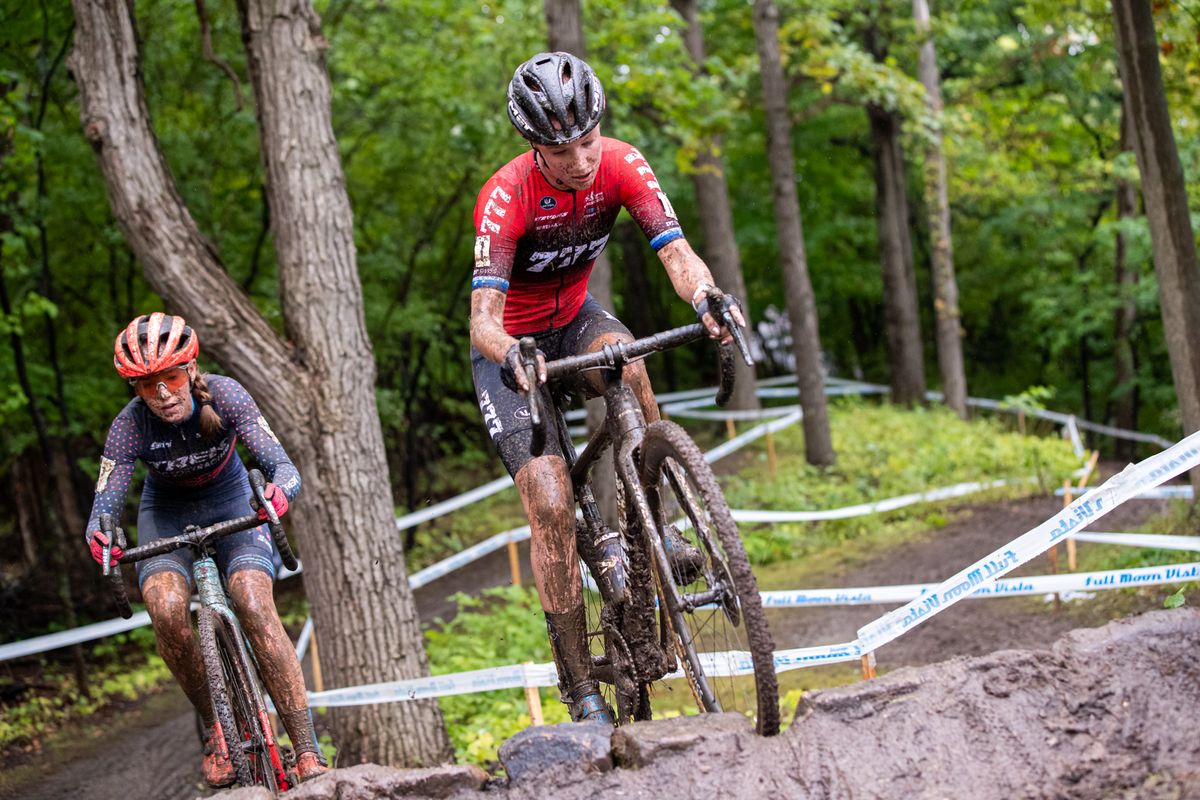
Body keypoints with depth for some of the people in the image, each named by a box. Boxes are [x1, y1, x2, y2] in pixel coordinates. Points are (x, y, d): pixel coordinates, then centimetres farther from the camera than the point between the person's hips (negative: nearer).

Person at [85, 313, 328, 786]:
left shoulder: (223, 396, -28)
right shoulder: (130, 426, -27)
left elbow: (283, 466, -32)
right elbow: (105, 502, -26)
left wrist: (279, 490, -55)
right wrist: (98, 534, -49)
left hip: (231, 503, -1)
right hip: (167, 512, 1)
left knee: (255, 608, -25)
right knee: (166, 610, -29)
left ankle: (307, 753, -23)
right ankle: (216, 724, -7)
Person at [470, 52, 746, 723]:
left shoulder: (620, 165, -20)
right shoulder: (506, 197, -30)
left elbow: (675, 250, -28)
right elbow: (483, 317, -35)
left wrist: (705, 296, -51)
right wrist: (511, 357, -58)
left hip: (574, 318, 3)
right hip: (512, 345, -3)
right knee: (551, 503, -16)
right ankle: (581, 688, -8)